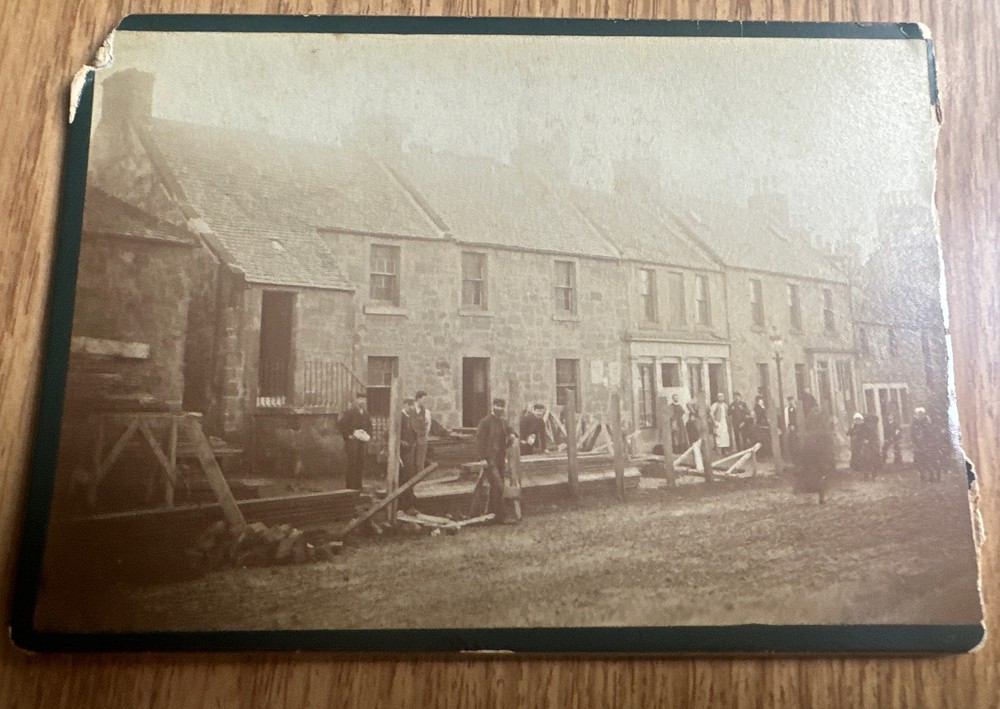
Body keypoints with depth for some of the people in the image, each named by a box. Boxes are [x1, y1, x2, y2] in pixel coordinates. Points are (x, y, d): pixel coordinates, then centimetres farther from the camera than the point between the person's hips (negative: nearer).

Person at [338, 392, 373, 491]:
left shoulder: (366, 415, 15)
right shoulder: (349, 413, -3)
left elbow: (369, 427, 25)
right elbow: (341, 425, -7)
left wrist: (369, 436, 8)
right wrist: (349, 436, -11)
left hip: (363, 443, 5)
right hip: (352, 443, -5)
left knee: (361, 465, 2)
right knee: (352, 465, -6)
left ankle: (358, 487, 8)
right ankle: (350, 488, 0)